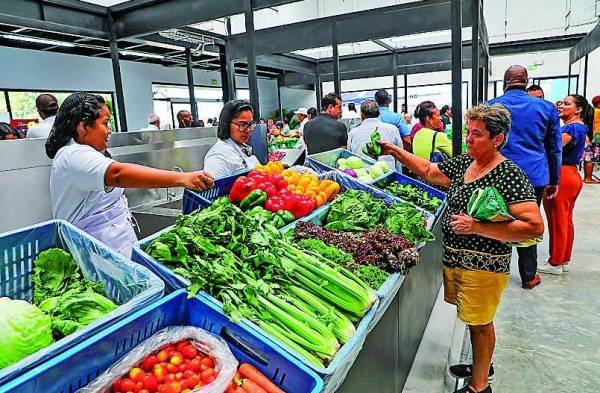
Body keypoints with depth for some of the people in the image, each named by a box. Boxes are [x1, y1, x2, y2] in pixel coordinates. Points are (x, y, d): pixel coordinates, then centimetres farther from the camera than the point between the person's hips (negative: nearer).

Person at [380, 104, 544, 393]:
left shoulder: (509, 175, -19)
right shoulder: (463, 163, 5)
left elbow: (534, 226, -25)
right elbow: (428, 171, 17)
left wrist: (476, 227, -29)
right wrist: (396, 151, 7)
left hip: (484, 265, -7)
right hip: (453, 258, 7)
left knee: (480, 324, 9)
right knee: (474, 320, 24)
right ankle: (481, 365, 47)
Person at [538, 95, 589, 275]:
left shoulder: (574, 127, -14)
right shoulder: (576, 127, 16)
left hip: (561, 177, -10)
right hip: (571, 175, 10)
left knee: (557, 222, -1)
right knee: (566, 221, 16)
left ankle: (555, 264, 10)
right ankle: (564, 261, 26)